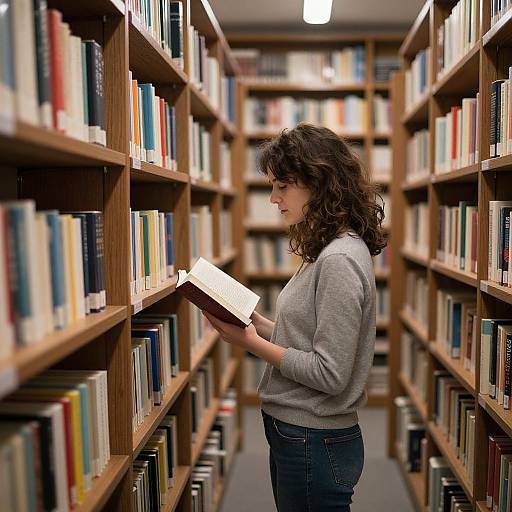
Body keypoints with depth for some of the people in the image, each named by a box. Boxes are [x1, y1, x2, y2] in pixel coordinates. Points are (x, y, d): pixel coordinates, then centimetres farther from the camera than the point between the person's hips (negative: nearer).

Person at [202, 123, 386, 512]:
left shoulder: (339, 260, -22)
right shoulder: (326, 251, 6)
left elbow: (329, 374, -23)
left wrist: (252, 342, -18)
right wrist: (256, 322, -2)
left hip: (314, 444, -8)